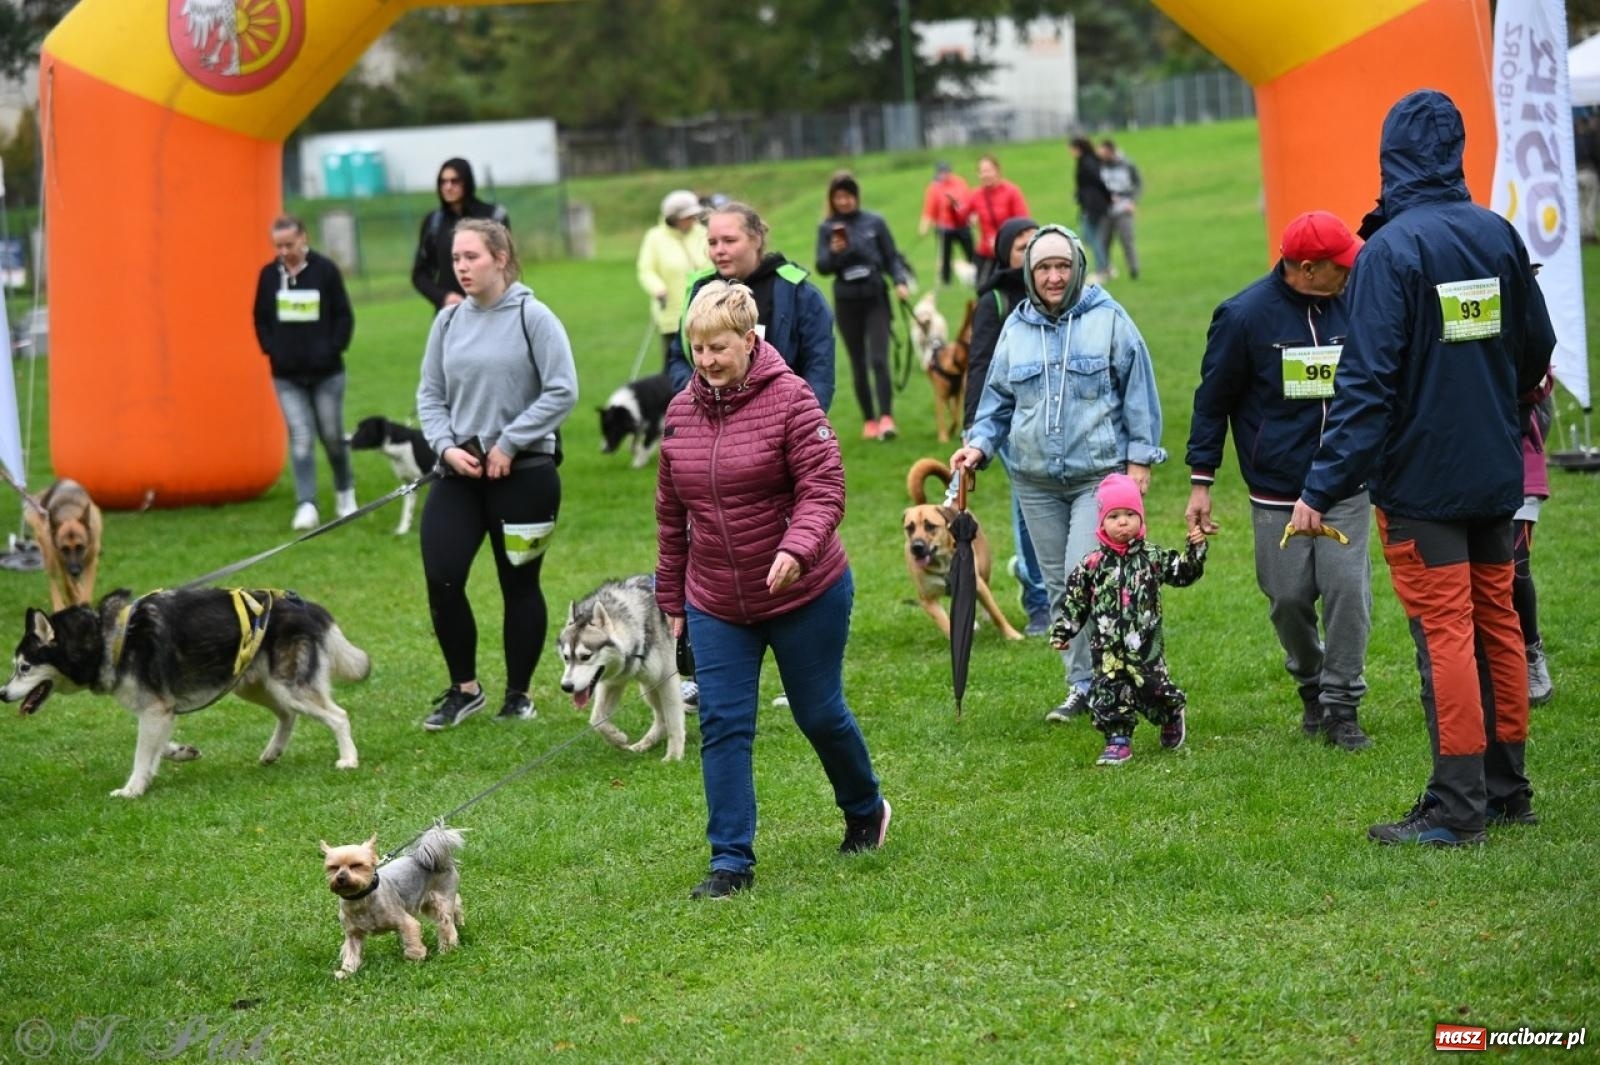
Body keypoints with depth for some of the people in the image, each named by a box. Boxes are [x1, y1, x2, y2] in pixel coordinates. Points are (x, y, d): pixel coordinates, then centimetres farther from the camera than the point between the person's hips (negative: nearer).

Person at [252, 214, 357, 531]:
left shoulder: (325, 270, -6)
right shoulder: (269, 275, 2)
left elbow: (344, 316, -2)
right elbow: (261, 319, 10)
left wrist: (332, 349, -11)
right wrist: (272, 350, -3)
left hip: (326, 373, -1)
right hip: (287, 376, 1)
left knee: (332, 436, 9)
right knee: (300, 437, -9)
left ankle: (345, 493, 33)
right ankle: (306, 505, -11)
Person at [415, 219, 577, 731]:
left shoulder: (532, 317, -8)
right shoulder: (448, 322, 6)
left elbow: (562, 391, -12)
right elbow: (430, 395, 10)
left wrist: (507, 444, -14)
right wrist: (446, 446, -7)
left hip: (524, 473, -4)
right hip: (460, 473, 4)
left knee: (520, 585, 7)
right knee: (441, 578, -7)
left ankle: (518, 694, 20)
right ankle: (463, 688, 10)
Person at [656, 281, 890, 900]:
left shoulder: (790, 399, -14)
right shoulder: (681, 412, 2)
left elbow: (823, 490, -20)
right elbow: (672, 515, 10)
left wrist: (796, 551, -37)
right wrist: (672, 599, 13)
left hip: (805, 595, -4)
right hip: (715, 605, 4)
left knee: (819, 714, 11)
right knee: (722, 727, -2)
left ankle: (865, 811, 38)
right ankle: (731, 861, 3)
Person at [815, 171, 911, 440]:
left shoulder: (874, 222, 1)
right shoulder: (827, 228, 2)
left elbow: (891, 257, 6)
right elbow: (822, 268, -2)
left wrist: (900, 282, -10)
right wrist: (834, 252, -22)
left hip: (875, 299, -1)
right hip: (846, 303, 1)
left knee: (879, 359, -13)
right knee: (858, 364, 7)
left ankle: (886, 417, -17)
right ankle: (869, 420, 14)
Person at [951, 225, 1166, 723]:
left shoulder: (1108, 318, -3)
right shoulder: (1016, 328, 9)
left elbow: (1138, 390, -1)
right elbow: (997, 400, 16)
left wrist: (1139, 457, -4)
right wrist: (980, 444, 0)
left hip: (1100, 473, -5)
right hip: (1035, 482, 5)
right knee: (1058, 586, 8)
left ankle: (1093, 680, -4)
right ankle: (1081, 686, 16)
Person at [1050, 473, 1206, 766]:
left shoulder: (1152, 557, 1)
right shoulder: (1093, 564, 0)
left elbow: (1182, 572, 8)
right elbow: (1074, 600, 5)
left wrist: (1195, 549, -6)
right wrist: (1061, 631, 2)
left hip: (1145, 645, 0)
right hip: (1107, 649, 0)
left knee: (1153, 687, 5)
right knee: (1108, 691, -3)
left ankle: (1171, 717, 35)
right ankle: (1118, 741, 8)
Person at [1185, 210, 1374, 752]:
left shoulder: (1354, 306, 2)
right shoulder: (1245, 316, -7)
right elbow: (1212, 401, -1)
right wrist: (1201, 483, -1)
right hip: (1277, 492, -2)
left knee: (1347, 588, -10)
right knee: (1289, 598, 3)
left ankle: (1341, 705, 1)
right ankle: (1310, 684, 29)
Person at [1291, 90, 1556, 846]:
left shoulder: (1391, 250, -16)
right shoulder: (1498, 235, 3)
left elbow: (1366, 382, -21)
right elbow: (1537, 347, 15)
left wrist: (1323, 489, -19)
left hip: (1420, 478, -6)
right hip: (1495, 473, 6)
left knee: (1444, 634, -3)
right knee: (1497, 623, 14)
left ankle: (1457, 806, -2)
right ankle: (1507, 789, 21)